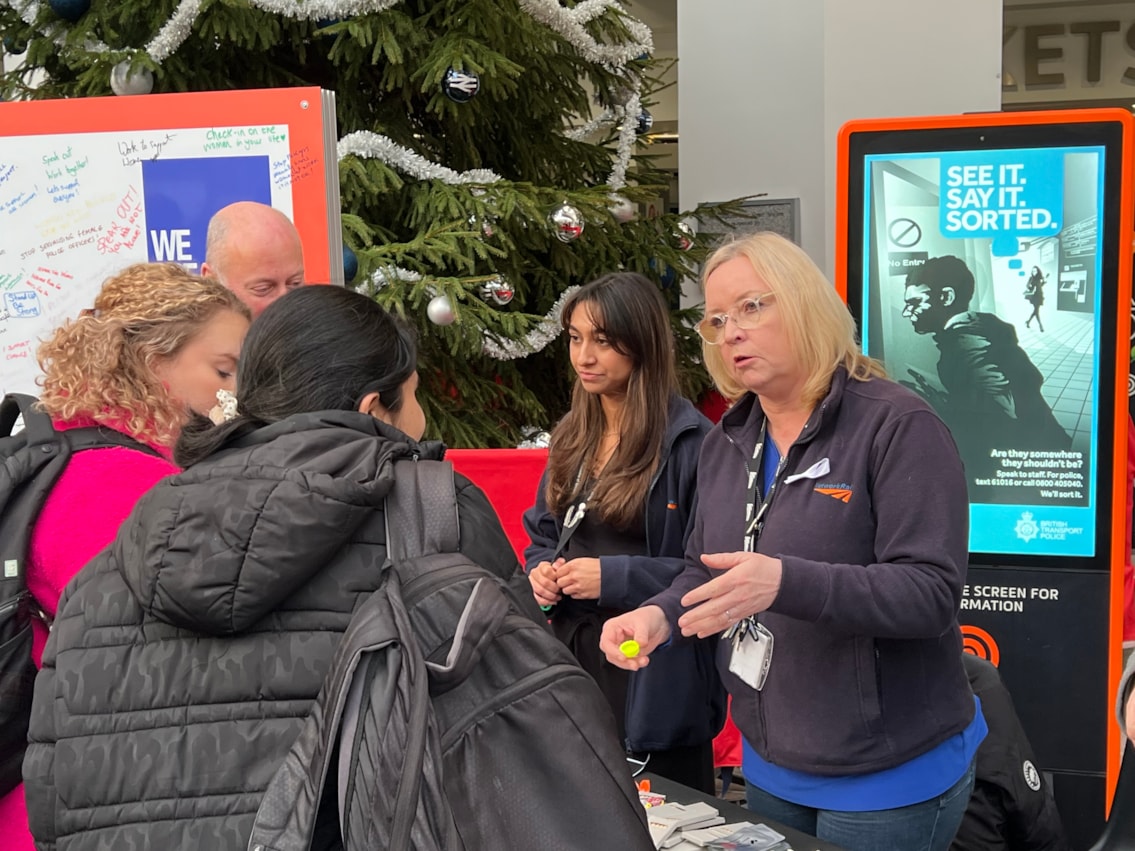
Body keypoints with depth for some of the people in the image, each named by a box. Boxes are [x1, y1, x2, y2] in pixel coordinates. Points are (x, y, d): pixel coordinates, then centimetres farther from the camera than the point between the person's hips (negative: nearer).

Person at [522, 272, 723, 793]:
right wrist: (540, 570, -2)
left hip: (655, 682, -7)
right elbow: (542, 533, 19)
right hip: (573, 657, 7)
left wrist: (614, 577, -21)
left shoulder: (690, 442, -14)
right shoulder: (572, 438, 11)